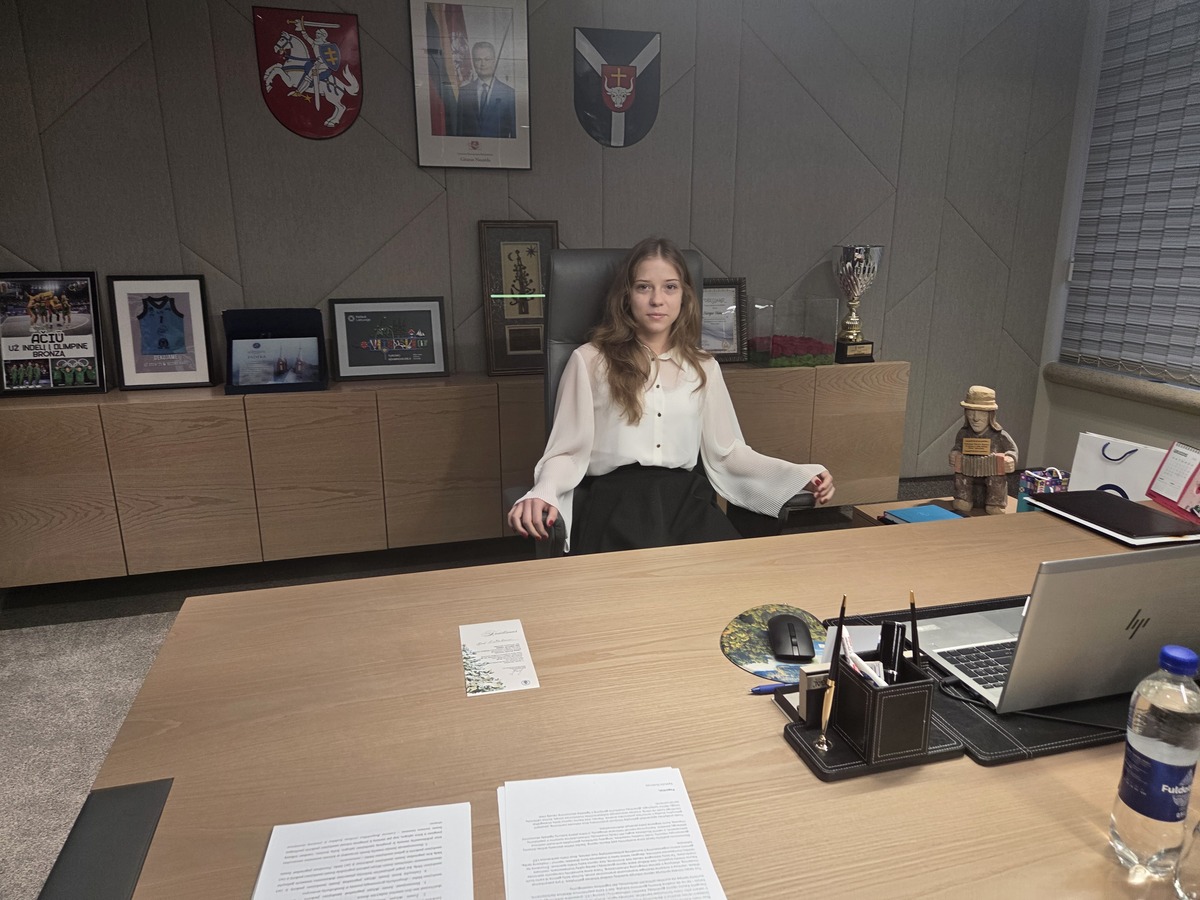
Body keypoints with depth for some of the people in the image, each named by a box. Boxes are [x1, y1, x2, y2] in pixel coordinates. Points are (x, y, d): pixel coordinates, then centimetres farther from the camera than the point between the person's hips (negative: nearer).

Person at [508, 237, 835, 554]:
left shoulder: (703, 367, 17)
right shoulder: (590, 360, 5)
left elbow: (726, 452, 17)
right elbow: (568, 452, 3)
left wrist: (801, 475, 5)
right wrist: (544, 493, -19)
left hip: (685, 497, 4)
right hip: (615, 499, -3)